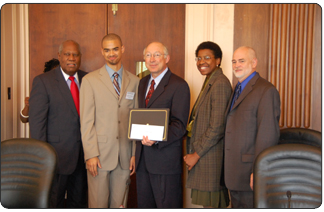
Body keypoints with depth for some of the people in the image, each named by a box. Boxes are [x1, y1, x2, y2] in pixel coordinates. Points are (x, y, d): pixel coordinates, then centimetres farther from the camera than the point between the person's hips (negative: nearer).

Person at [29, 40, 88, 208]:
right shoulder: (43, 81, -6)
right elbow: (36, 121, -9)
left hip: (83, 153, 4)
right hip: (57, 154, -4)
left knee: (79, 201, 17)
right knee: (54, 202, 9)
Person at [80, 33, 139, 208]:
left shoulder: (134, 82, 8)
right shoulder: (90, 80, 0)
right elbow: (86, 121, -4)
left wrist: (135, 154, 5)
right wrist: (91, 154, -10)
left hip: (124, 155, 3)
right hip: (99, 154, -2)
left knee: (118, 204, 10)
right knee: (98, 204, 3)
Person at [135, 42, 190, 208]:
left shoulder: (179, 85, -8)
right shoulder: (142, 83, 15)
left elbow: (179, 124, -14)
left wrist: (157, 140, -29)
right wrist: (136, 152, 9)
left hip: (166, 158, -6)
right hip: (142, 158, 7)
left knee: (167, 206, 3)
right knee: (144, 205, 15)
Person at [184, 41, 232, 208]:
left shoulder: (220, 84, -15)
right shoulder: (209, 82, 16)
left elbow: (217, 127, -20)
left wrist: (196, 154, -14)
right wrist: (193, 152, 10)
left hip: (211, 156, -9)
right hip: (201, 153, 9)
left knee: (211, 204, -1)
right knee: (210, 202, 16)